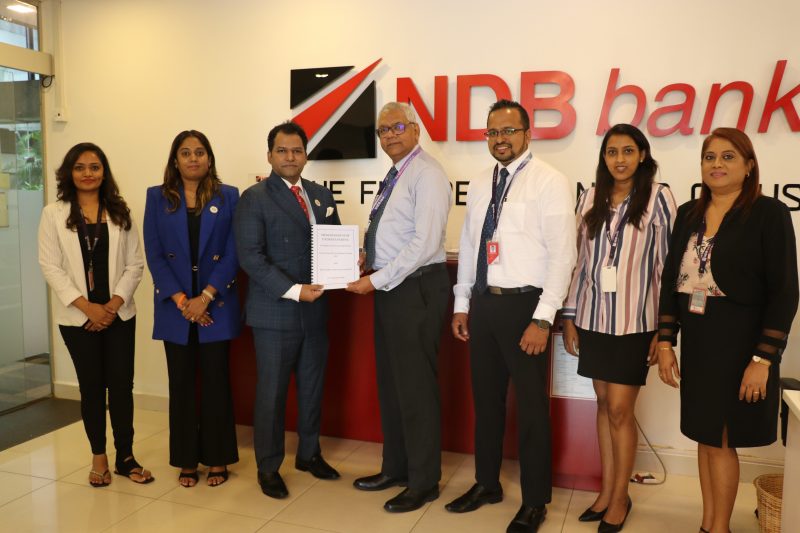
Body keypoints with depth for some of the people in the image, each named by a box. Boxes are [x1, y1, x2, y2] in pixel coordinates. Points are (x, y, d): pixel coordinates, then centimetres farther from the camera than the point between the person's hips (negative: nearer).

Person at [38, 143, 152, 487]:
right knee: (92, 386, 8)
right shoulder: (53, 214, 1)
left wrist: (114, 304, -11)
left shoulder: (120, 213, 5)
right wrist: (87, 306, -14)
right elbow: (50, 267, -5)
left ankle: (125, 457, 15)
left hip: (119, 314, 1)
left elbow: (134, 264, 1)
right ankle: (99, 457, 22)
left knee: (122, 384, 3)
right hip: (78, 317, -1)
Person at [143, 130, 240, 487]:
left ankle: (217, 458, 18)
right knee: (181, 384, 8)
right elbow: (154, 254, 0)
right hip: (175, 306, 1)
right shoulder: (157, 197, 5)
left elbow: (233, 253, -4)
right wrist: (181, 300, -10)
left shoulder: (228, 196, 2)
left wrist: (205, 297, -13)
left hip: (216, 304, -1)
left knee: (216, 381, 5)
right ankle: (186, 461, 21)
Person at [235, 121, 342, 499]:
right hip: (275, 311, -5)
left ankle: (309, 453, 36)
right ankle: (268, 467, 24)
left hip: (315, 309, 5)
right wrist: (294, 291, -21)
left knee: (312, 386, 16)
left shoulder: (321, 196, 10)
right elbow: (250, 257, -14)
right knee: (272, 391, 6)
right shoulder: (255, 198, -7)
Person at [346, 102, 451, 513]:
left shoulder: (427, 174, -11)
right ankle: (395, 468, 31)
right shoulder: (393, 177, 16)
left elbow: (425, 243, -20)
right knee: (389, 382, 15)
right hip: (389, 286, 9)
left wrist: (376, 280, -18)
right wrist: (366, 261, 0)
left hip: (416, 287, -9)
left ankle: (424, 482, 16)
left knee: (416, 386, 0)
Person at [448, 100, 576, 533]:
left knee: (530, 405, 6)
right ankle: (487, 483, 36)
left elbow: (562, 254, -13)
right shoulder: (479, 184, 11)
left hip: (523, 305, -6)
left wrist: (543, 319, -17)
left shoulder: (549, 182, -9)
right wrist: (462, 305, 13)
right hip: (483, 303, 6)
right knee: (486, 398, 17)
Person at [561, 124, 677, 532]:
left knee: (620, 410, 1)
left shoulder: (658, 197, -5)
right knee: (604, 405, 13)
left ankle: (620, 498, 20)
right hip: (593, 319, 4)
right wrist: (569, 317, 7)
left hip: (634, 321, -4)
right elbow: (581, 261, 8)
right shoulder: (590, 198, 6)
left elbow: (668, 266, -5)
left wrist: (665, 329, -7)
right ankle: (606, 491, 27)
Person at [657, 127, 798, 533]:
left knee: (721, 440, 3)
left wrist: (763, 359, -14)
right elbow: (671, 279, 9)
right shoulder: (689, 214, 8)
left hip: (739, 343, -5)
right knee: (705, 436, 13)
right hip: (696, 341, 5)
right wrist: (665, 342, 4)